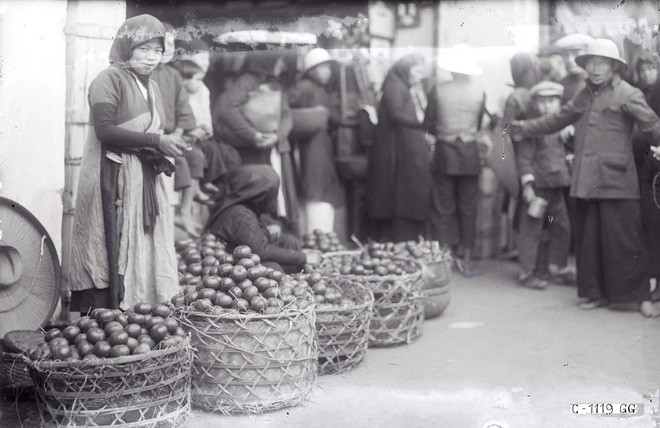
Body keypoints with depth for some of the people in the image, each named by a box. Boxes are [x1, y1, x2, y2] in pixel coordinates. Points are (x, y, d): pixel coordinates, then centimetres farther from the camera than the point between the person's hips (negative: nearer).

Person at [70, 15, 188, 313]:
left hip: (145, 180, 8)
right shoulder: (109, 80, -7)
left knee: (143, 251, 5)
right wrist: (157, 141, -19)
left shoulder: (151, 87, 18)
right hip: (112, 179, -8)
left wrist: (161, 153, 4)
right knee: (112, 252, -8)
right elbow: (104, 130, -18)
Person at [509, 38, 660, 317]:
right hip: (586, 181, 7)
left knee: (623, 240, -6)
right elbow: (559, 119, 27)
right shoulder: (585, 96, 16)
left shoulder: (628, 95, -4)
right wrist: (526, 128, 28)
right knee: (589, 239, 9)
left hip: (615, 182, -6)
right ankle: (598, 293, 20)